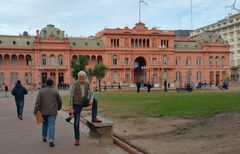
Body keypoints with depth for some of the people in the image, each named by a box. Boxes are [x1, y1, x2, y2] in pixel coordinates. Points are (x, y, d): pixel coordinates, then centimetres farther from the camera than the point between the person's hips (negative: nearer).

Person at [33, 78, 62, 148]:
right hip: (52, 112, -1)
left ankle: (44, 137, 36)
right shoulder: (55, 91, 1)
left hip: (43, 111, 1)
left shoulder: (41, 91, -2)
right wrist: (59, 108, 28)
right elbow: (59, 101, 10)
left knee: (45, 124, 20)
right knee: (51, 125, -3)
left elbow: (38, 102, -11)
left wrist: (36, 110, -11)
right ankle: (51, 140, -15)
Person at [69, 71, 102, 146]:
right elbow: (71, 96, -17)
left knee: (95, 100, -22)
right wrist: (71, 108, -20)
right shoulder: (74, 85, -20)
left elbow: (92, 94, -7)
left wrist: (91, 99, -32)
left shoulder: (87, 84, -8)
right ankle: (77, 139, 7)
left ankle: (94, 118, -13)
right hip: (76, 105, -3)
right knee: (76, 122, -6)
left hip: (84, 102, 3)